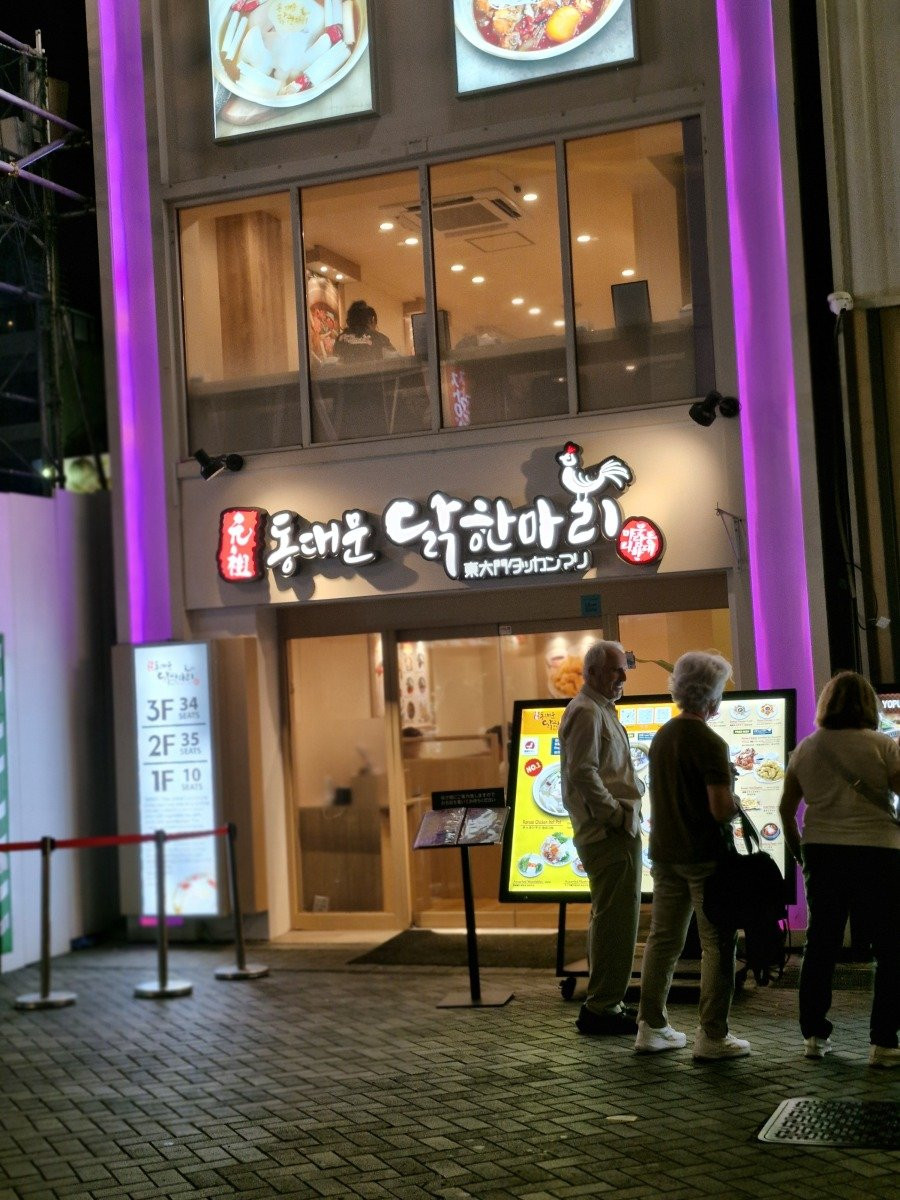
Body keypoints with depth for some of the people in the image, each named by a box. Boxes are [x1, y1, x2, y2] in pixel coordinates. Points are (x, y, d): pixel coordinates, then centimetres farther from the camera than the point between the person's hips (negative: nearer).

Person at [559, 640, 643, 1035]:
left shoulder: (600, 710, 20)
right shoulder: (587, 712, -13)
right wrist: (617, 815, -19)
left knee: (608, 918, 15)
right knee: (616, 920, -9)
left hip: (611, 831, 11)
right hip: (610, 833, -11)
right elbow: (584, 773, -22)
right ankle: (602, 1007, -4)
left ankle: (602, 1004, 23)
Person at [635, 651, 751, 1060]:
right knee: (717, 944, 0)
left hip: (664, 852, 8)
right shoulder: (709, 743, -17)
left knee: (662, 939, 13)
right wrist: (737, 805, 1)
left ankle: (651, 1026, 18)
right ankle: (712, 1035, 2)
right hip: (704, 855, -8)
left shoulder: (661, 737, 8)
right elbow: (722, 809, -21)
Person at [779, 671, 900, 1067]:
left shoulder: (805, 749, 4)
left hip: (822, 854, 4)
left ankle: (814, 1035, 17)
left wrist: (798, 851, 20)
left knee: (820, 945, 13)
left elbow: (786, 808, 8)